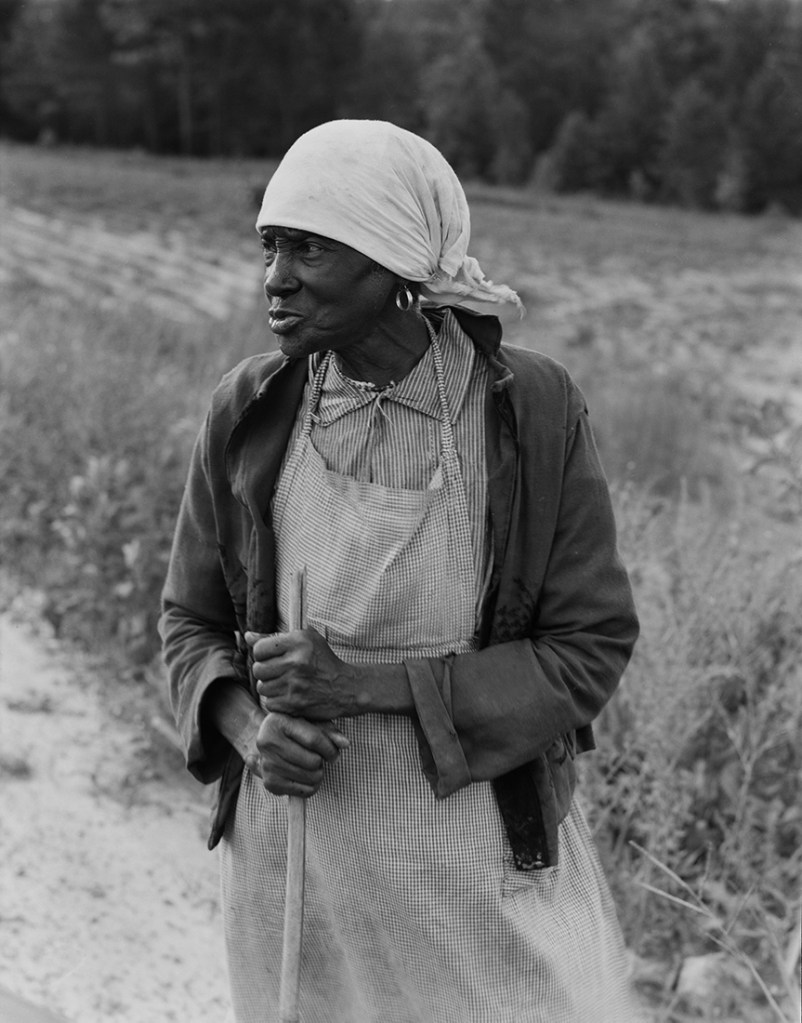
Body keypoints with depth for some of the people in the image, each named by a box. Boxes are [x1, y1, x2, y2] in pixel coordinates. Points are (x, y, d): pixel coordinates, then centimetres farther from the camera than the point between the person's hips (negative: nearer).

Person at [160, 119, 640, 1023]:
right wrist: (249, 730, -15)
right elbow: (192, 620, 6)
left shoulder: (533, 409, -12)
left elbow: (590, 648, -9)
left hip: (484, 848, -2)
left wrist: (369, 683, -19)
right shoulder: (248, 411, -5)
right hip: (294, 856, 2)